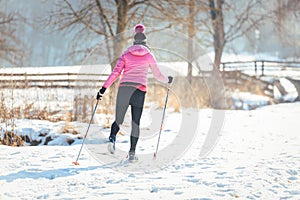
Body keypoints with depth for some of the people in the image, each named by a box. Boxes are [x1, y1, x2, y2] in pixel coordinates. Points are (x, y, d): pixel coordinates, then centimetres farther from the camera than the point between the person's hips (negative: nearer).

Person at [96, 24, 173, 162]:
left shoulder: (126, 54, 9)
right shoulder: (149, 56, 9)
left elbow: (116, 72, 1)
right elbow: (157, 75, 17)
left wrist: (104, 88, 0)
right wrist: (167, 80, 37)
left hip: (124, 88, 1)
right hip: (139, 90, -1)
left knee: (118, 120, 9)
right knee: (135, 123, 4)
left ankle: (112, 138, -22)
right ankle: (132, 152, -1)